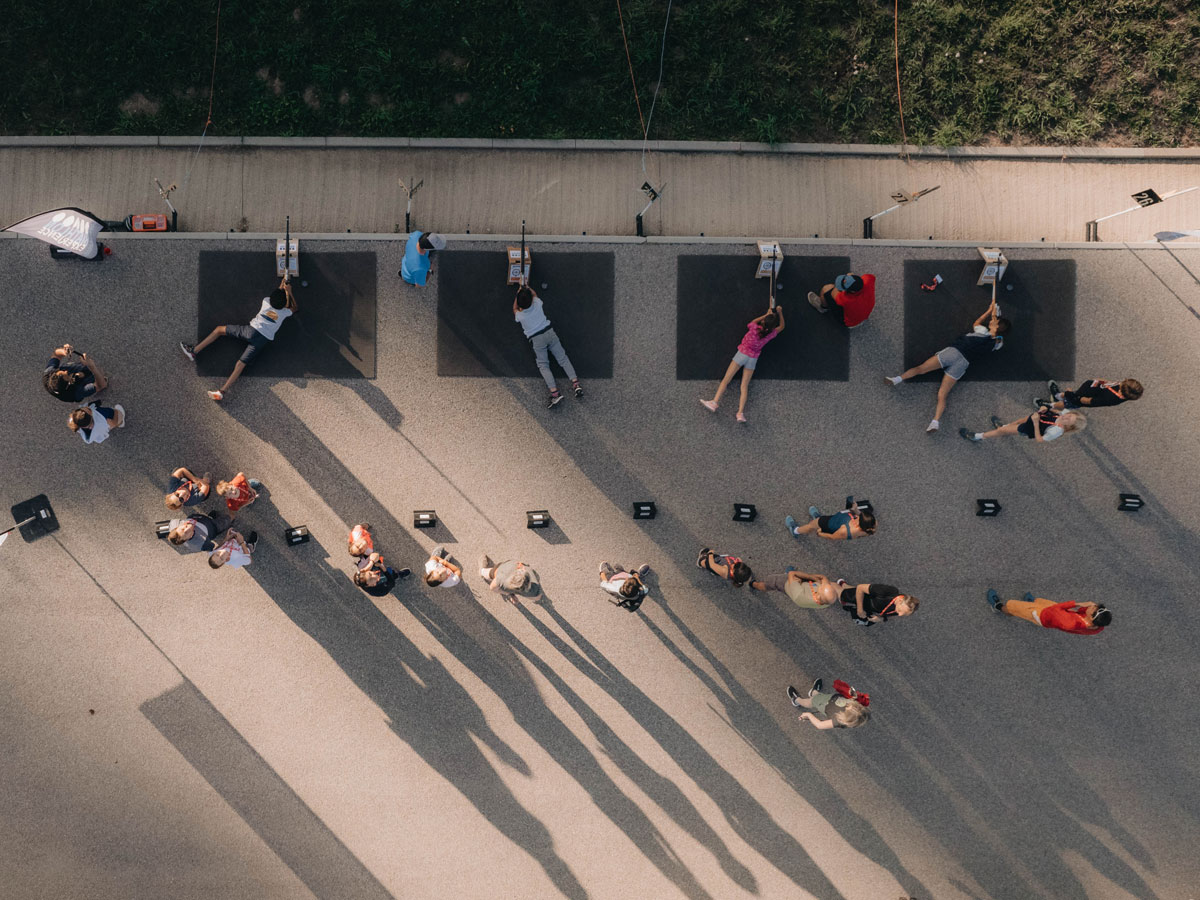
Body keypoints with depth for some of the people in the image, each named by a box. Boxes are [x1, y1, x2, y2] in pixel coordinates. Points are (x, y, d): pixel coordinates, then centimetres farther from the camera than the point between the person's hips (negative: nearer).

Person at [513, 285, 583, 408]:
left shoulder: (519, 315, -1)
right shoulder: (537, 304, 2)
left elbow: (514, 308, 26)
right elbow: (534, 294, 28)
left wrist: (519, 293, 32)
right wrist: (527, 288, 43)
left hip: (536, 339, -3)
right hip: (549, 332, 3)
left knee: (543, 365, -5)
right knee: (562, 358, 1)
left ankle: (554, 392, -24)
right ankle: (575, 383, -16)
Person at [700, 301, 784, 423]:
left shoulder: (755, 328, -15)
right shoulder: (771, 334, -10)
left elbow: (753, 322, 12)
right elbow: (781, 326, 11)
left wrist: (766, 315, 13)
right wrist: (780, 313, 12)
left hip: (742, 354, -2)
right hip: (753, 359, 2)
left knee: (726, 380, -1)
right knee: (744, 386, 1)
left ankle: (715, 402, -10)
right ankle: (740, 412, -11)